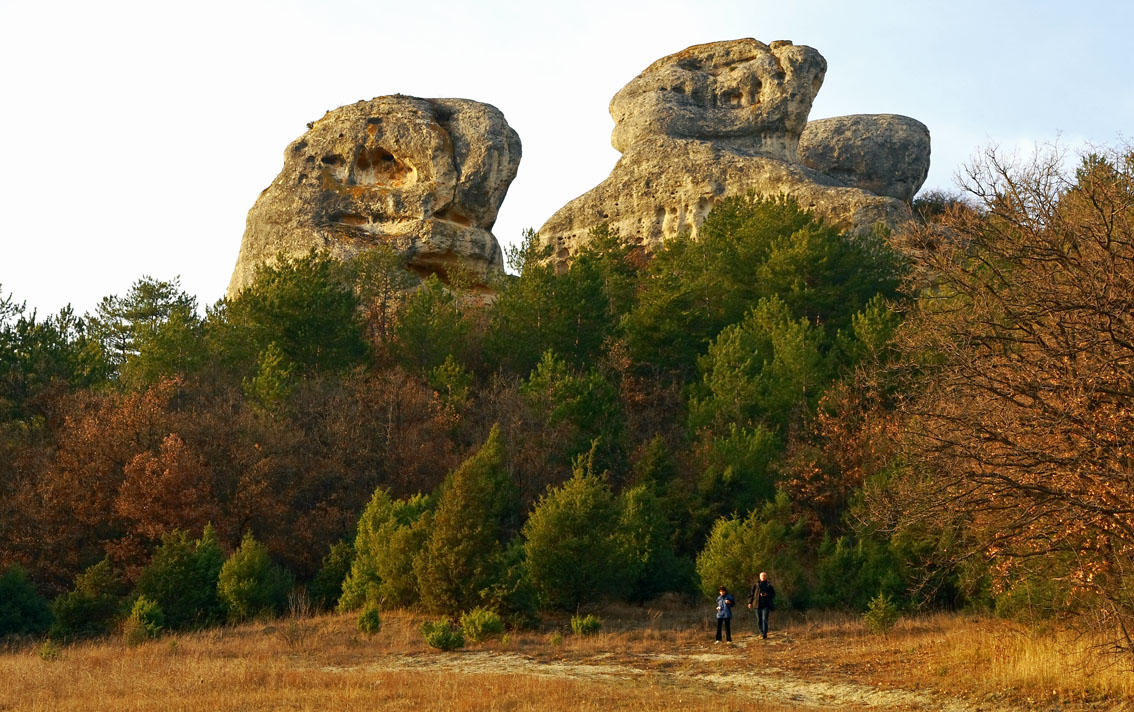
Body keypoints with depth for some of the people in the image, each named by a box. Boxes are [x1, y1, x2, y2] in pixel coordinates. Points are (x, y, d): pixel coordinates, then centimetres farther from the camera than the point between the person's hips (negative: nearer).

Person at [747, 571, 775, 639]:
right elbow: (751, 594, 9)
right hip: (758, 605, 2)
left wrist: (767, 595, -12)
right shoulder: (756, 585, 8)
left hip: (766, 605, -2)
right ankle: (761, 633, 18)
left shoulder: (769, 585, 6)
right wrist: (750, 602, 0)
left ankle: (764, 634, -13)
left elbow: (773, 594, 7)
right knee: (759, 620, 6)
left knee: (764, 619, -11)